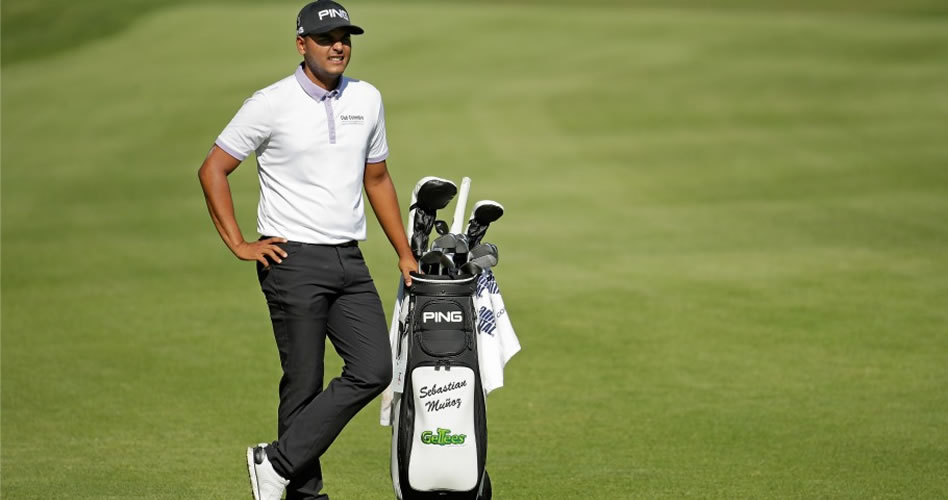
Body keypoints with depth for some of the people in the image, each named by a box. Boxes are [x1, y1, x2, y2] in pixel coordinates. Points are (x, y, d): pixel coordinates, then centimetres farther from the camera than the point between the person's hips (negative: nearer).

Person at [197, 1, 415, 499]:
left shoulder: (367, 100, 10)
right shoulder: (271, 104, -6)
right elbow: (212, 169, -1)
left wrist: (404, 254, 19)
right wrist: (238, 244, -6)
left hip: (350, 261, 5)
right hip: (293, 260, -5)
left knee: (373, 371, -7)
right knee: (304, 383, -3)